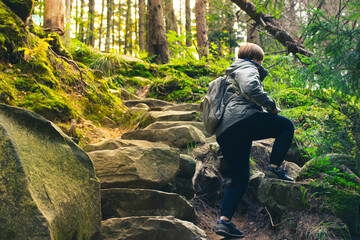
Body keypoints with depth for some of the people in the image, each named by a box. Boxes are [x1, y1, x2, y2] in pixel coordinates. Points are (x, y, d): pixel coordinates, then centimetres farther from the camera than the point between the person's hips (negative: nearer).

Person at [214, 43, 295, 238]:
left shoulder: (231, 73, 39)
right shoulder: (247, 68, 9)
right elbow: (250, 88, -13)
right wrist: (271, 105, -4)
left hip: (223, 133, 9)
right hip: (242, 119, -9)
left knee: (239, 179, 11)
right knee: (286, 126, 3)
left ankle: (224, 220, 1)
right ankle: (274, 168, -8)